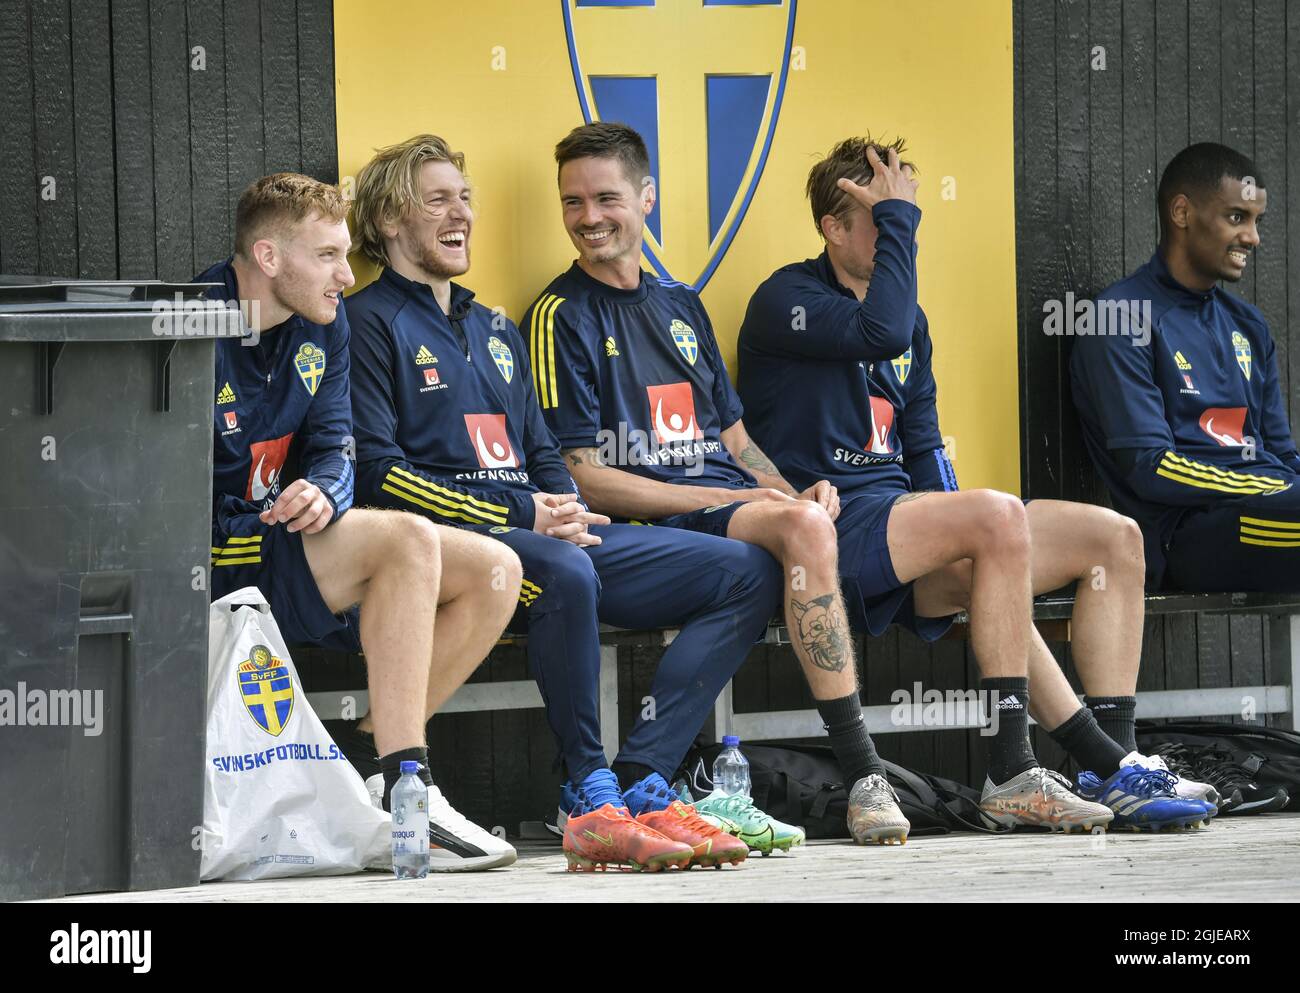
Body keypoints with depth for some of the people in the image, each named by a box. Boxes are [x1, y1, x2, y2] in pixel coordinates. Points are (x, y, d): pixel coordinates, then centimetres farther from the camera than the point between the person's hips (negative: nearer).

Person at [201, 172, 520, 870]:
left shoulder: (324, 325, 10)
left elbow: (332, 450, 8)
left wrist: (320, 491, -17)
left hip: (279, 540, 9)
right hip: (213, 563, -9)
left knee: (494, 572, -2)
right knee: (410, 540, -29)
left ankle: (372, 756, -8)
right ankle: (401, 799, -31)